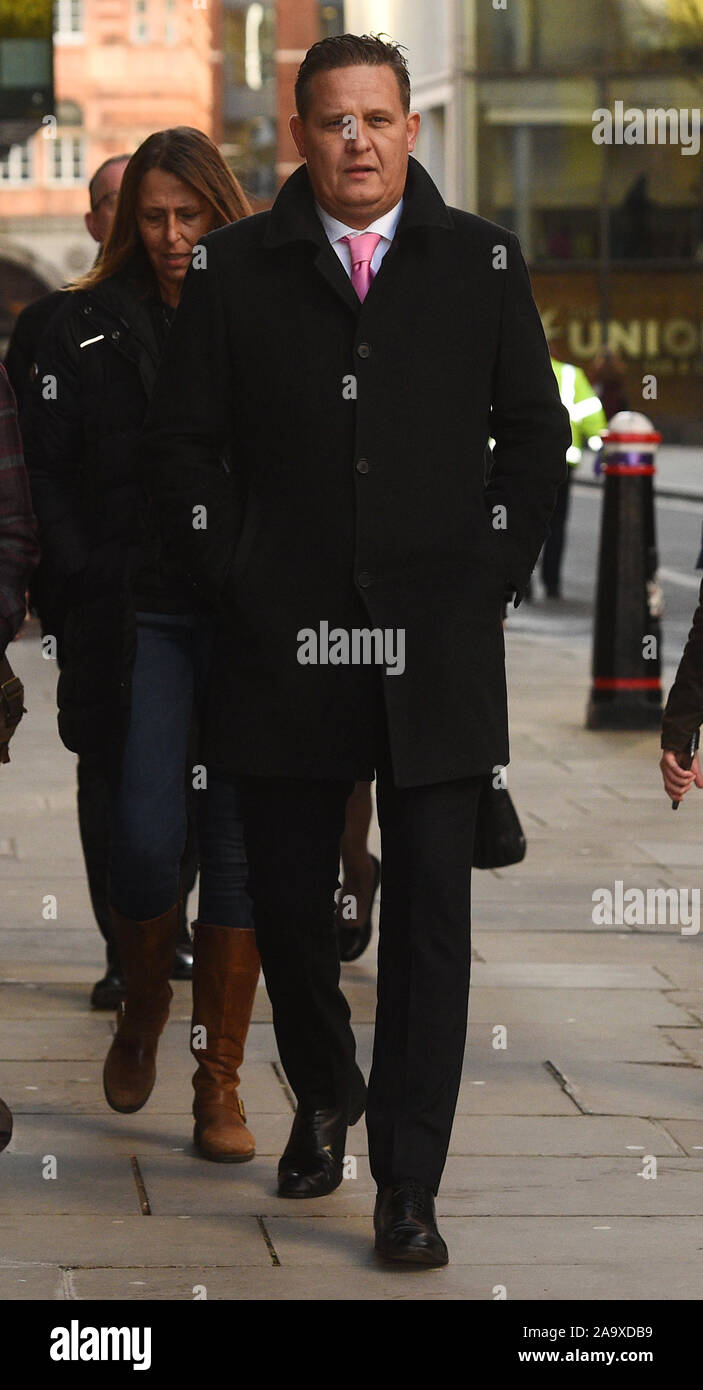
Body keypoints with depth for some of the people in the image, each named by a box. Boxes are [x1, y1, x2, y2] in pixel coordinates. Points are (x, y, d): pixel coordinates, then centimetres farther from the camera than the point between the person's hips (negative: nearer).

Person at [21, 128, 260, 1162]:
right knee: (146, 839, -8)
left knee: (240, 848, -1)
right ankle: (143, 1009, 23)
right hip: (140, 617, 0)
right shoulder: (88, 330, 6)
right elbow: (48, 475, 6)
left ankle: (219, 1081, 8)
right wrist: (92, 588, -3)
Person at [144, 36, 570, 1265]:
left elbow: (534, 428, 10)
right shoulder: (236, 268, 5)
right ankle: (324, 1097, 38)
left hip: (437, 645, -1)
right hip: (285, 644, 1)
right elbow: (180, 438, 8)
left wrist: (492, 566, 1)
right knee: (286, 898, 10)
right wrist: (222, 576, -1)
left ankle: (408, 1187, 1)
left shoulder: (481, 263, 6)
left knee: (430, 912, -5)